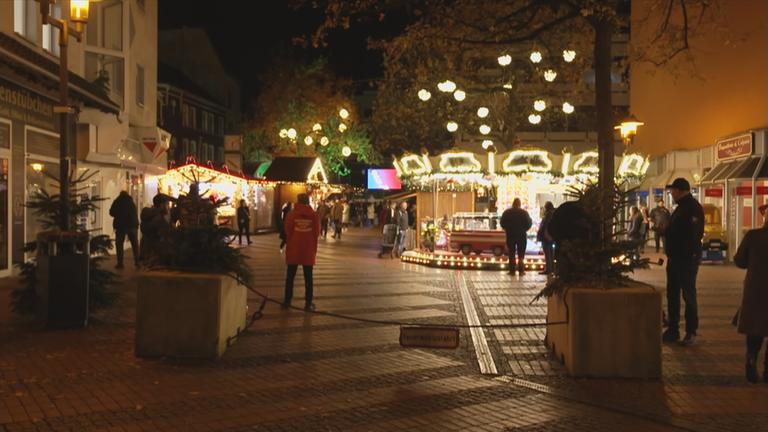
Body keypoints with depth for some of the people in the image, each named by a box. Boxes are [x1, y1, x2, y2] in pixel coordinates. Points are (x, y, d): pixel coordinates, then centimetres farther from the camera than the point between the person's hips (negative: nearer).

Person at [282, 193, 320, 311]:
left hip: (293, 250, 0)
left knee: (290, 276, 12)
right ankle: (308, 303, 7)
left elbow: (287, 232, -4)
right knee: (308, 278, 8)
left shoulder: (291, 215, -9)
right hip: (309, 251, 0)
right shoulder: (314, 215, -6)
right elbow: (317, 233, -1)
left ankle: (287, 301, 15)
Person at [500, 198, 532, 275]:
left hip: (510, 235, 1)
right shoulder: (524, 213, -6)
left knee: (511, 254, 6)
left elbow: (502, 223, 0)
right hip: (522, 236, -1)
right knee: (521, 254, 4)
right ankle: (521, 270, -1)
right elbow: (529, 223, -2)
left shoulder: (507, 212, -2)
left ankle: (512, 270, 3)